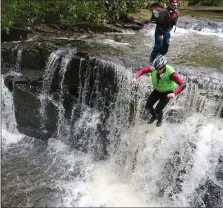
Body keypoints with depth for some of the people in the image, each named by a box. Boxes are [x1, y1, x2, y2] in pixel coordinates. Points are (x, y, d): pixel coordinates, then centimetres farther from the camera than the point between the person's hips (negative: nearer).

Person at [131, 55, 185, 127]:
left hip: (167, 93, -4)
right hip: (157, 91, 4)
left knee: (157, 110, -10)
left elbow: (183, 85, -42)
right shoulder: (154, 68, -26)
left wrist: (174, 93, -59)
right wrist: (135, 78, -29)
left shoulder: (170, 73, -38)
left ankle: (160, 119, 29)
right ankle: (154, 116, 34)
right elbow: (142, 70, -10)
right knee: (148, 106, -2)